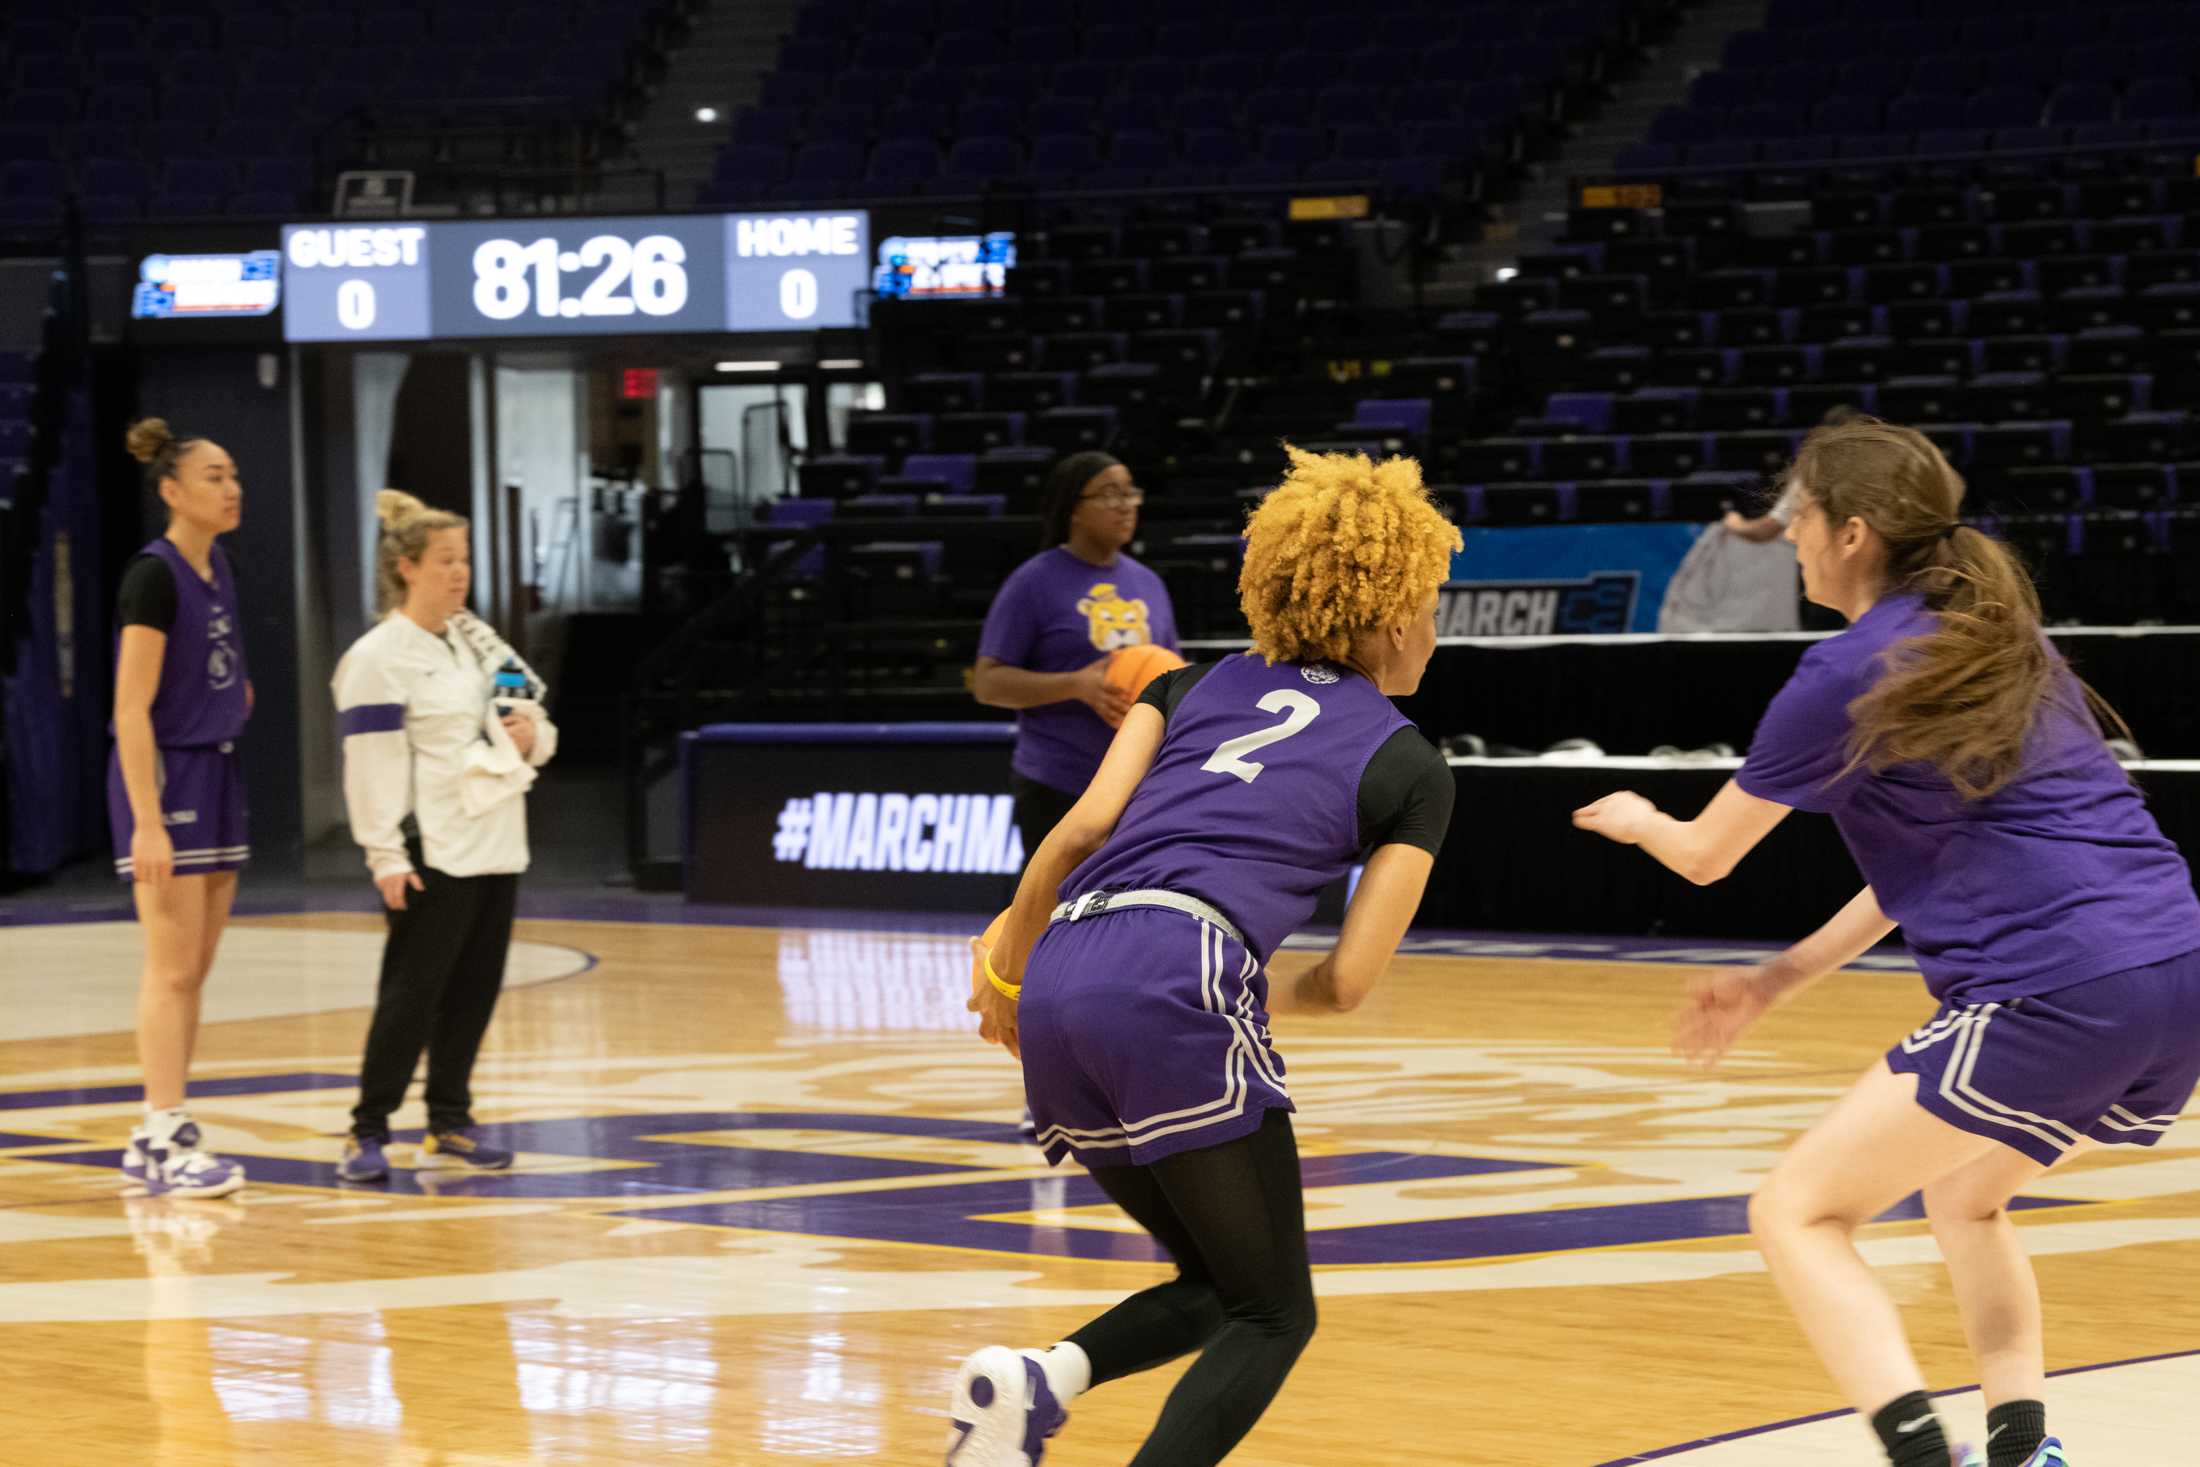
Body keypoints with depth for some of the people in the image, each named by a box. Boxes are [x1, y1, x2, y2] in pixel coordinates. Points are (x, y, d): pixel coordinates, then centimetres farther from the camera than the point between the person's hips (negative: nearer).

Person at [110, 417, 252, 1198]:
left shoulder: (218, 565, 9)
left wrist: (235, 695, 11)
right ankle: (164, 1141, -4)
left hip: (218, 774, 8)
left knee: (194, 970, 9)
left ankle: (160, 1135, 15)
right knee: (173, 968, -7)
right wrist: (148, 823, -24)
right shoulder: (153, 576, -15)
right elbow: (131, 709, -19)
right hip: (164, 776, -8)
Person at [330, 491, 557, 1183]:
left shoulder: (475, 640, 14)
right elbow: (373, 763, -14)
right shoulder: (379, 657, -10)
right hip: (434, 857, -7)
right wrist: (386, 854, -19)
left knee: (475, 989, 9)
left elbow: (533, 722, 22)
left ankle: (449, 1125, 18)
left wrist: (532, 736, -2)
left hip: (495, 845, 7)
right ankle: (369, 1132, -2)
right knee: (412, 992, -8)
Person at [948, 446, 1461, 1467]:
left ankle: (1035, 1381, -6)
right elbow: (1348, 981, 8)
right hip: (1179, 980, -6)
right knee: (1274, 1316, 5)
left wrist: (1005, 973, 23)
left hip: (1059, 993, 6)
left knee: (1219, 1287, 20)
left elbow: (1085, 826, 12)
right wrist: (1285, 996, 31)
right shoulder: (1411, 768, 13)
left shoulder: (1202, 685, 25)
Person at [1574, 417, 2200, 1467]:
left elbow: (1706, 856, 12)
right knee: (1961, 1194, 31)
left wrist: (1637, 820, 35)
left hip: (2059, 996, -8)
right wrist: (1780, 978, 30)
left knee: (1796, 1212, -1)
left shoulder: (1848, 677, -2)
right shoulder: (2001, 641, 21)